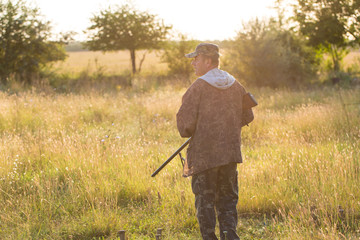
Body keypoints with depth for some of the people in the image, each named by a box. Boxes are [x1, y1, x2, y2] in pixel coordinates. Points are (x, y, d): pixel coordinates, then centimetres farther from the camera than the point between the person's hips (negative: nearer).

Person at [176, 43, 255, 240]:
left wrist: (186, 132, 7)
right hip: (230, 152, 5)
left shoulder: (198, 87, -12)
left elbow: (185, 121, -15)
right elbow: (247, 117, 15)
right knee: (227, 198, 14)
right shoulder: (235, 85, 6)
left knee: (205, 201, 6)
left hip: (204, 154, -5)